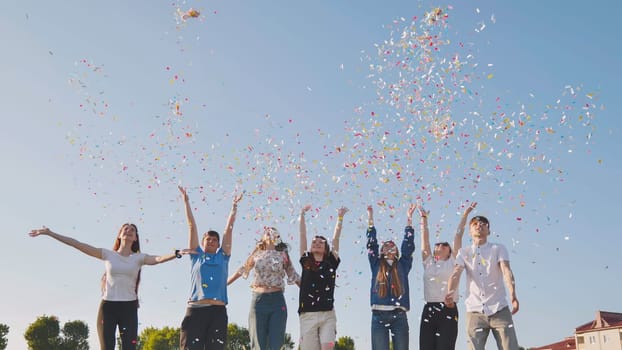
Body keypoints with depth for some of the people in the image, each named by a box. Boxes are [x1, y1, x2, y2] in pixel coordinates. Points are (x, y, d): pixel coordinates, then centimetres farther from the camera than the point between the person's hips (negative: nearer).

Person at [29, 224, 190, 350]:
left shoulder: (138, 258, 5)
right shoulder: (107, 254, 4)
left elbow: (158, 259, -14)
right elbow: (77, 244, 0)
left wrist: (177, 253, -34)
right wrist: (51, 233, -4)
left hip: (129, 307, 0)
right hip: (107, 306, 0)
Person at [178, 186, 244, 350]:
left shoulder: (222, 256, 17)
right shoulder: (196, 255, 16)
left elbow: (229, 228, 18)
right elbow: (192, 226, 15)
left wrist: (234, 205, 19)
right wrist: (186, 202, 16)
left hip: (218, 311, 1)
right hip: (195, 309, -1)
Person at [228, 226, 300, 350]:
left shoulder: (282, 254, 7)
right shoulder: (257, 254, 11)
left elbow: (293, 275, 10)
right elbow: (241, 271, 18)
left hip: (277, 300, -1)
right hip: (258, 300, 1)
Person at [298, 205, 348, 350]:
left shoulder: (331, 262, 9)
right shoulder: (306, 261, 9)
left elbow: (335, 238, 8)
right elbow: (302, 236, 8)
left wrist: (340, 217, 7)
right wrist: (302, 215, 7)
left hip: (328, 315, -1)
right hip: (308, 315, 1)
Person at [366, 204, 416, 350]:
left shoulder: (403, 265, 15)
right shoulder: (376, 264, 15)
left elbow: (408, 244, 11)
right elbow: (371, 244, 9)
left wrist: (409, 218, 9)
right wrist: (370, 219, 7)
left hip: (399, 316, 1)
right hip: (379, 316, 0)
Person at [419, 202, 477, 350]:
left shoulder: (452, 262, 12)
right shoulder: (428, 263, 17)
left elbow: (458, 235, 10)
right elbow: (425, 237, 18)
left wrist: (465, 214, 11)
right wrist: (424, 218, 23)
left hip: (448, 311, -2)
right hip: (428, 311, 3)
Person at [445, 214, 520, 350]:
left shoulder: (499, 249, 7)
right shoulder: (464, 252, 11)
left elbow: (506, 270, -10)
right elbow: (456, 273, -6)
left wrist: (513, 294, -29)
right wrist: (450, 292, -28)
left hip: (499, 309, -1)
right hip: (475, 311, 1)